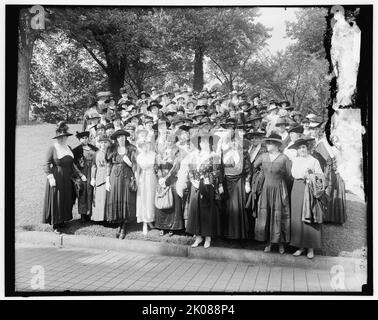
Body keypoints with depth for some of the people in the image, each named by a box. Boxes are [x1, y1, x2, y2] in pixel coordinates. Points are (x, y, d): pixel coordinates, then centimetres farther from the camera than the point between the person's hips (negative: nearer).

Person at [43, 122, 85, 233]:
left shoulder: (68, 148, 8)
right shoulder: (52, 148, -9)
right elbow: (46, 165, -10)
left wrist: (80, 174, 6)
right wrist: (50, 177, -22)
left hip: (67, 180, 5)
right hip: (56, 179, -5)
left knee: (66, 200, 10)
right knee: (56, 201, 1)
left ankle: (63, 220, 25)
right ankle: (55, 225, 11)